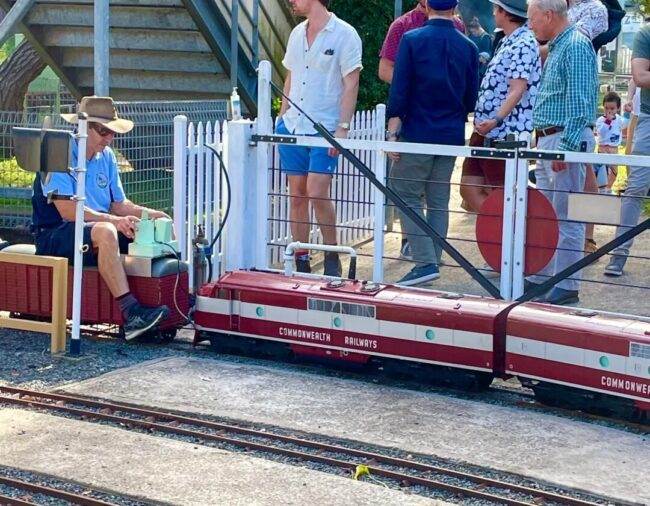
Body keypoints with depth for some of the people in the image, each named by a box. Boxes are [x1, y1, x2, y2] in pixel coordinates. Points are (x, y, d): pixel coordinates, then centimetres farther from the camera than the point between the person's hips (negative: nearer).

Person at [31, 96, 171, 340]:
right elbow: (67, 210, -22)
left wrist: (150, 214, -9)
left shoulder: (106, 156, 12)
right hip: (55, 235, -8)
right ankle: (130, 313, -43)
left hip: (99, 230, 8)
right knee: (104, 232, -39)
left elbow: (119, 204, 11)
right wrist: (114, 220, -29)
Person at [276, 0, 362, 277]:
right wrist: (282, 116, 14)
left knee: (317, 193, -13)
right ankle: (301, 262, 14)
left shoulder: (344, 35, -7)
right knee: (297, 195, 7)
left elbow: (351, 85, -10)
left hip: (324, 129, -6)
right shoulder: (296, 33, 12)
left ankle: (332, 258, 5)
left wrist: (343, 128, -15)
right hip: (292, 127, 6)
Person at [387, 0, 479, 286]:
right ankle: (431, 261, 14)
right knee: (438, 202, 11)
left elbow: (399, 91, -10)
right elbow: (471, 98, 10)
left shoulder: (412, 40, -8)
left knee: (406, 196, 0)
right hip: (452, 136, 5)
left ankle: (426, 262, -11)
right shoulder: (468, 47, 4)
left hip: (418, 134, -4)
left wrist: (392, 133, -7)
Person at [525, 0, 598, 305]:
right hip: (548, 140, 10)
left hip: (566, 139, -10)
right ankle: (542, 277, 22)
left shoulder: (575, 46, -14)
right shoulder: (556, 47, 17)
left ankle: (566, 287, -1)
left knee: (566, 217, -6)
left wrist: (566, 147, -24)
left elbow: (579, 103, -20)